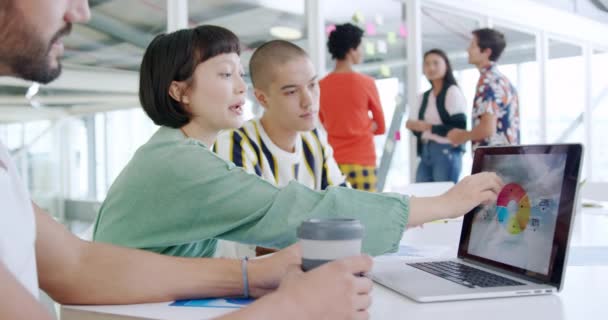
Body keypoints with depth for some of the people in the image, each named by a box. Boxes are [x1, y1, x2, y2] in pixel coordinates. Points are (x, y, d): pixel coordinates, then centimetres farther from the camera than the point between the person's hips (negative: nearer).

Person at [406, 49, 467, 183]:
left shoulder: (453, 92, -3)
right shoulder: (423, 97, 16)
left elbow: (460, 128, -11)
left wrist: (430, 127, -16)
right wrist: (413, 125, -3)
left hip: (447, 153, -6)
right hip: (425, 153, 6)